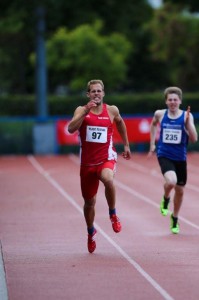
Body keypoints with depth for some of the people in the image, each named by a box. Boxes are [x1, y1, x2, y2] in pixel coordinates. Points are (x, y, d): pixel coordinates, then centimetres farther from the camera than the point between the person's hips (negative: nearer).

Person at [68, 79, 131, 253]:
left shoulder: (112, 110, 2)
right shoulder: (81, 110, -2)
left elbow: (120, 123, 24)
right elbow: (71, 129, -19)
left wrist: (126, 145, 27)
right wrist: (86, 112, -27)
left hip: (107, 159, -1)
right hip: (87, 162, 1)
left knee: (107, 178, -37)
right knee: (89, 202, 12)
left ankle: (113, 214, -13)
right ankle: (91, 232, 41)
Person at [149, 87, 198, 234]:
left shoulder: (186, 116, -7)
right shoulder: (160, 114, -3)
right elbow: (153, 125, 21)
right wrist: (152, 143, 19)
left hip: (180, 158, 1)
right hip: (164, 155, -1)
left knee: (180, 190, 14)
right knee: (171, 181, -30)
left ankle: (175, 219, 39)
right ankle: (166, 199, 5)